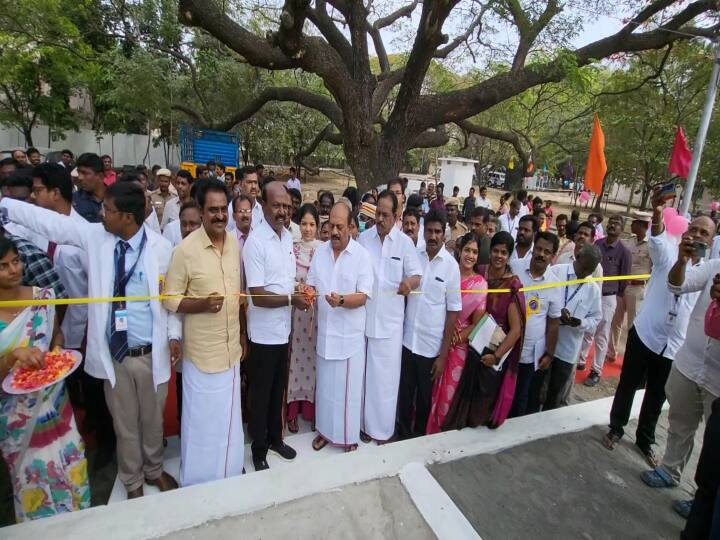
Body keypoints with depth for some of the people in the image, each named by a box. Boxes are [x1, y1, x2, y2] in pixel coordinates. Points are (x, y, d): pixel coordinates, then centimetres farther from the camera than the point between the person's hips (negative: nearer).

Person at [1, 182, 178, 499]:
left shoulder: (161, 247, -10)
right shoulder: (94, 237, -3)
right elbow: (49, 221, 2)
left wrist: (173, 334, -8)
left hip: (151, 353, -2)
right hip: (113, 354, 2)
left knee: (152, 420, 18)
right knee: (124, 424, 18)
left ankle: (154, 469, 45)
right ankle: (133, 481, 42)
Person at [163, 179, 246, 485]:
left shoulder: (235, 244, 2)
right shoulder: (186, 249, -14)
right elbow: (170, 299, -9)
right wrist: (203, 304, -25)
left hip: (230, 347, 5)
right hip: (201, 351, -5)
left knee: (228, 416, 19)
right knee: (201, 418, 10)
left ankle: (229, 473, 41)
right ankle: (198, 481, 33)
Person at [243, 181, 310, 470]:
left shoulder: (288, 237, 5)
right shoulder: (255, 241, -18)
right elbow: (258, 296, -21)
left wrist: (300, 290, -4)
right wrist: (292, 299, -18)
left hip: (283, 328, 7)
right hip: (264, 332, -7)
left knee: (278, 390, 21)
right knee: (260, 394, 11)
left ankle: (275, 438, 40)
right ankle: (259, 449, 30)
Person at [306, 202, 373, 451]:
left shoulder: (362, 255, -11)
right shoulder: (320, 252, 4)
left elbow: (363, 297, -15)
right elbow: (311, 284, 7)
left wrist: (341, 300, -33)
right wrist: (308, 292, -16)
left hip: (350, 333, -4)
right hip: (325, 331, 4)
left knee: (348, 387, 8)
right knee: (324, 385, 18)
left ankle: (350, 436, 28)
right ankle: (325, 430, 36)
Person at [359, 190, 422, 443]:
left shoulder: (405, 242, -3)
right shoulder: (364, 238, 2)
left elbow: (416, 275, -4)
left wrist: (409, 283, -27)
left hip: (390, 320, -2)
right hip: (363, 316, 2)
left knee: (385, 375, 6)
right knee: (363, 372, 12)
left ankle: (381, 427, 23)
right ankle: (363, 422, 29)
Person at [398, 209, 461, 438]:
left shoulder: (451, 265, -9)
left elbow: (453, 312, -7)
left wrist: (443, 354, -8)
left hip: (431, 346, -2)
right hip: (408, 340, 2)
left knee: (425, 397, 15)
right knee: (404, 393, 15)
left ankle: (419, 435, 37)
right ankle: (403, 434, 36)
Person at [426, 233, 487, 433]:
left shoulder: (480, 284, -4)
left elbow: (478, 322, -3)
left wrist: (457, 337, -11)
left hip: (460, 345, -1)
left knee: (450, 390, 9)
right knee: (432, 388, 10)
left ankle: (443, 430, 29)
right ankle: (428, 427, 29)